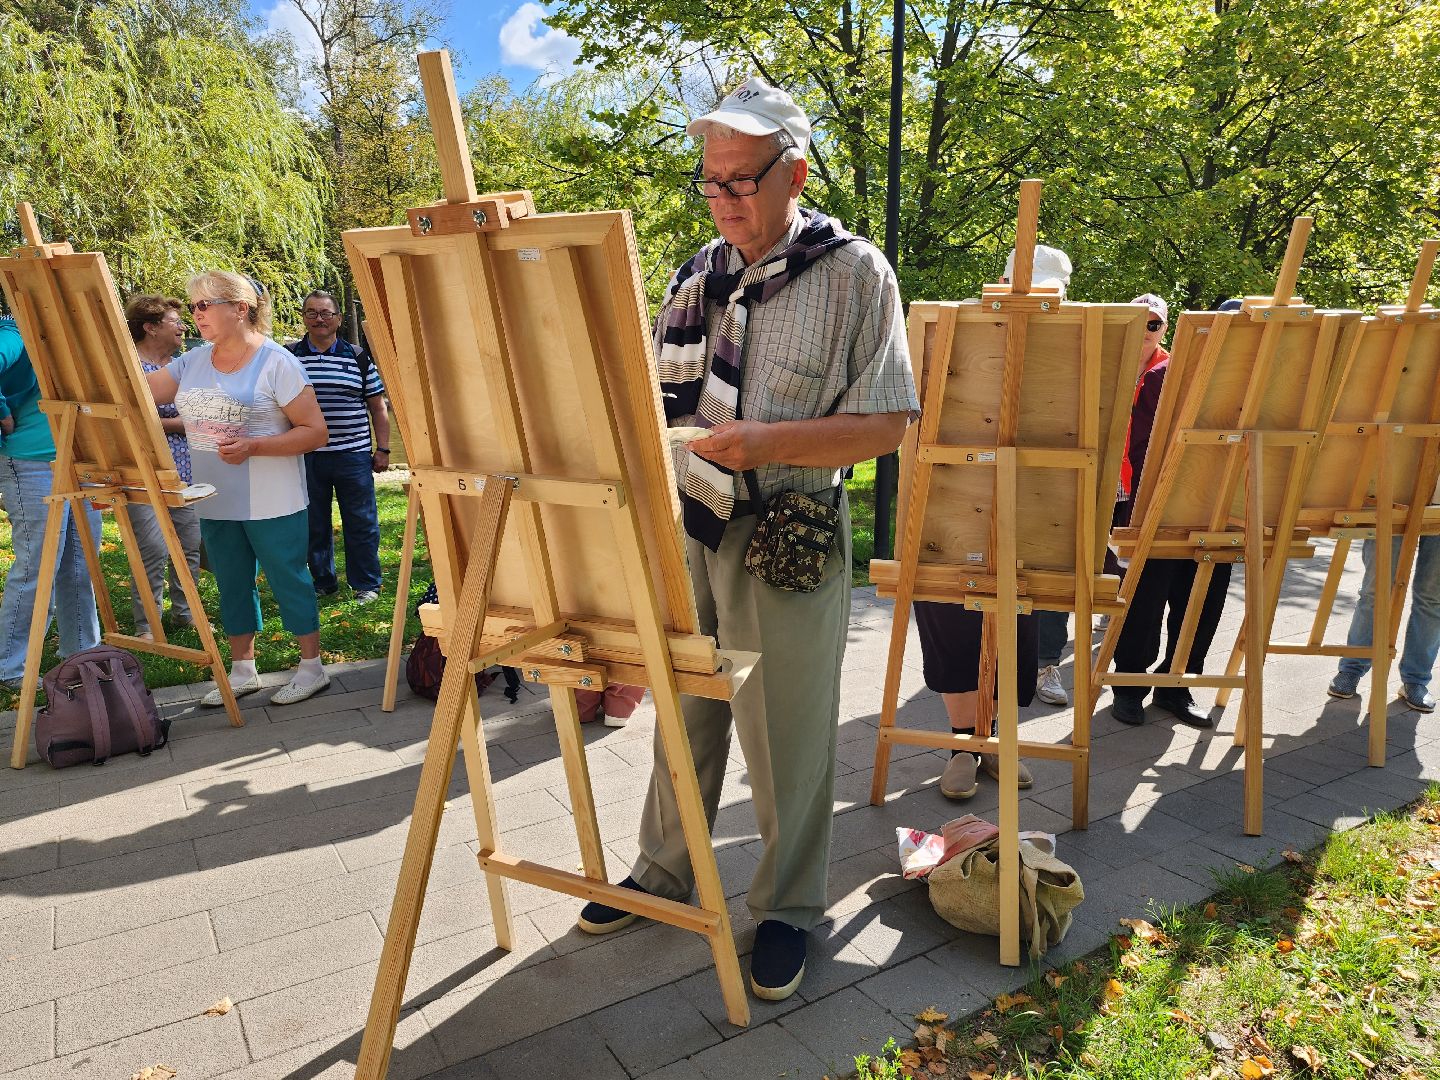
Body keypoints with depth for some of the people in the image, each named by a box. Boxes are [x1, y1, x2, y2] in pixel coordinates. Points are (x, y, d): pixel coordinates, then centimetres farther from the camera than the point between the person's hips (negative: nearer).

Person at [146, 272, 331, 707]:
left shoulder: (276, 363, -11)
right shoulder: (192, 363, 8)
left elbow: (315, 431, -13)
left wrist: (253, 447, -22)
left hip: (272, 503, -6)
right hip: (216, 503, 7)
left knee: (288, 579, 3)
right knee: (232, 584, 14)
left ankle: (312, 666, 17)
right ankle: (242, 671, 28)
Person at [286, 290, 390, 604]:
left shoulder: (358, 357, 6)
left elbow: (378, 407, 8)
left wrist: (382, 449, 2)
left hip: (353, 456, -1)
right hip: (305, 457, 1)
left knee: (361, 523, 2)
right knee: (314, 524, 10)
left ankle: (366, 584, 14)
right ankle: (322, 581, 24)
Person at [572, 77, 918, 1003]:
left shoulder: (853, 273, -6)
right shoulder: (699, 275, 10)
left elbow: (886, 422, -11)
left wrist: (765, 442, -22)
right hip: (688, 523, 5)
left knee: (787, 732, 6)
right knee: (683, 709, 15)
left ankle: (788, 907, 26)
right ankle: (664, 870, 35)